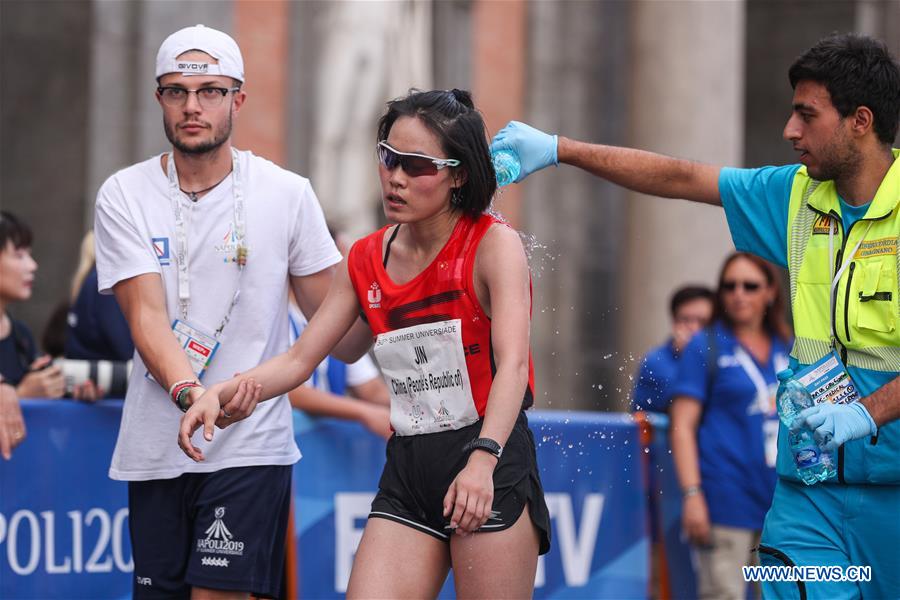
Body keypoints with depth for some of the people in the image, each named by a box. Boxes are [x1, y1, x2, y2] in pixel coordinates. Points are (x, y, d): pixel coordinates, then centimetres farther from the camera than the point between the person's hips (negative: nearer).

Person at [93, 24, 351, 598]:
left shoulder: (288, 194, 1)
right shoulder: (123, 196, 1)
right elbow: (146, 315, -9)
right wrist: (189, 393, -27)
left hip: (251, 447, -2)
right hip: (153, 449, 2)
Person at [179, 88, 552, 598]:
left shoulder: (495, 245, -8)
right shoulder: (366, 260, 10)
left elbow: (512, 364, -19)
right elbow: (299, 360, 13)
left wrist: (482, 460, -34)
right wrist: (220, 394, -5)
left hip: (492, 469, -5)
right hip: (407, 473, 5)